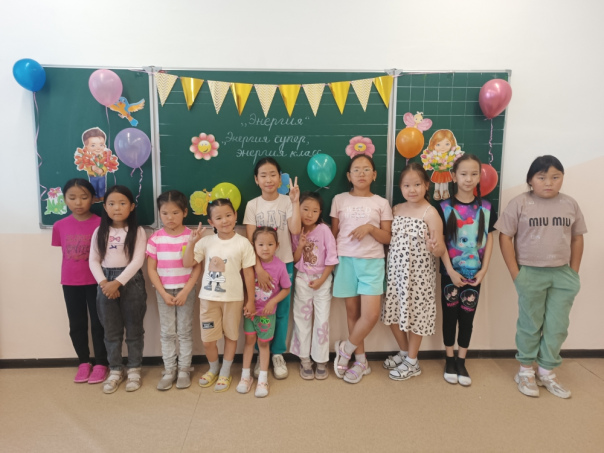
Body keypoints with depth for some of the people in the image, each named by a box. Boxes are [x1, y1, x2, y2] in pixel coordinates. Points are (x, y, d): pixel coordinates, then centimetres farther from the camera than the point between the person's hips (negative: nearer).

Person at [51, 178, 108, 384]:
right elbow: (64, 253, 9)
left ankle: (100, 364, 22)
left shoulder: (100, 224, -10)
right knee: (77, 325, 14)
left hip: (95, 282, -3)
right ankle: (83, 362, 31)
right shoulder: (60, 226, -1)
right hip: (70, 283, 3)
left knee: (98, 323, 7)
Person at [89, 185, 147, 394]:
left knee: (133, 329, 8)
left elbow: (137, 261, -13)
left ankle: (134, 370, 22)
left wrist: (118, 282, -19)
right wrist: (104, 282, -13)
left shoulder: (137, 231, -5)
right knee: (111, 331, 11)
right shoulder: (100, 232, 5)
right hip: (106, 282, 3)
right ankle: (115, 371, 25)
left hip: (131, 282, -3)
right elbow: (93, 260, 2)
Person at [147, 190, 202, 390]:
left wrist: (185, 291, -13)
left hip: (186, 290, -1)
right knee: (167, 332, 9)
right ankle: (169, 370, 21)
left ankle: (184, 369, 20)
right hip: (164, 291, 1)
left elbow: (197, 267, -7)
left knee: (185, 331, 7)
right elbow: (151, 269, -3)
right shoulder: (155, 238, -4)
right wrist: (164, 293, -9)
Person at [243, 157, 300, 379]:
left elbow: (295, 230, -18)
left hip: (284, 263, 0)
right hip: (260, 264, 0)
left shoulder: (287, 202, -4)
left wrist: (295, 201, -21)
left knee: (281, 311, 8)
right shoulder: (252, 205, -4)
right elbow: (250, 240, -9)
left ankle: (278, 355, 23)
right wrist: (258, 268, -18)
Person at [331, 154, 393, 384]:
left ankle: (345, 349, 16)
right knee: (352, 311, 6)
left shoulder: (381, 203, 4)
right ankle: (360, 361, 23)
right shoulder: (339, 200, 6)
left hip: (372, 262, 0)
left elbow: (388, 238, 4)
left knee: (371, 314, -10)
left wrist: (370, 228, -13)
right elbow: (333, 233, 11)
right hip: (346, 260, 1)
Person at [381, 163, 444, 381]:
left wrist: (435, 246, -36)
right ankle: (404, 352, 37)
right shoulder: (396, 209, 5)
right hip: (396, 270, 6)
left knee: (414, 315, 6)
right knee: (394, 313, 13)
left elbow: (439, 250, -15)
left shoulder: (430, 213, -13)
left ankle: (412, 362, 26)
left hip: (418, 273, -6)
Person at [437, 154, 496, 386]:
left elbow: (489, 240, 4)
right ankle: (449, 359, 22)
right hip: (451, 272, -2)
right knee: (450, 315, 7)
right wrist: (451, 271, -12)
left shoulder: (486, 208, 1)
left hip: (474, 272, 2)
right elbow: (440, 242, -7)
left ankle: (461, 361, 22)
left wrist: (483, 270, -4)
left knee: (467, 317, 8)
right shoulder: (445, 207, -6)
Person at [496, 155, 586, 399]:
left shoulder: (570, 204, 2)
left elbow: (577, 238, 9)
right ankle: (525, 371, 27)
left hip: (562, 274, 4)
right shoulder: (520, 203, -10)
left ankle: (546, 372, 29)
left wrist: (574, 272, 5)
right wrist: (515, 273, -11)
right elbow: (505, 237, -9)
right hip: (531, 274, -3)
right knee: (530, 325, 10)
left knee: (557, 327, 11)